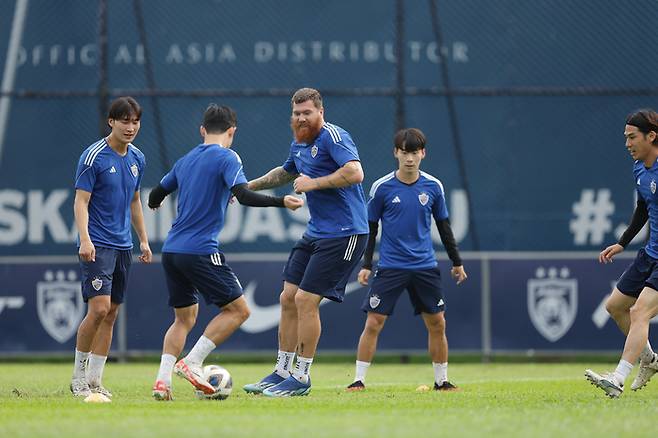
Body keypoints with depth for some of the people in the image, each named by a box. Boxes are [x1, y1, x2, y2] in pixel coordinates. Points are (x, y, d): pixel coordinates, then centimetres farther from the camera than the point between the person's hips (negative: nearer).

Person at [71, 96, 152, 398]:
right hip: (97, 245, -7)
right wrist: (85, 239, -24)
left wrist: (143, 240, 21)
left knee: (111, 314, 6)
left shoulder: (136, 158, 10)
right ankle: (78, 376, -2)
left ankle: (94, 381, 10)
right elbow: (81, 201, -12)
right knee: (99, 308, -16)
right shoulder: (93, 156, -10)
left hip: (123, 246, 7)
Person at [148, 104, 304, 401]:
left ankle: (163, 380, 2)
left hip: (171, 251, 7)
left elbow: (154, 198, 26)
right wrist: (282, 202, -16)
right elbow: (243, 195, -20)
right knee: (238, 310, 2)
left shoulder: (186, 161, 16)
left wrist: (157, 201, 49)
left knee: (184, 319, 17)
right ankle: (192, 363, -10)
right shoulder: (226, 158, -4)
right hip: (201, 251, -7)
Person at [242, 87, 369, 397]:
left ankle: (301, 378, -1)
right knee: (288, 298, 8)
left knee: (305, 300, -10)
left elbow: (355, 173, -29)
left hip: (344, 233, -9)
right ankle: (282, 372, 17)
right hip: (315, 233, 9)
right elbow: (286, 172, 37)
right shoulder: (299, 145, 14)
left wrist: (313, 183, -22)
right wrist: (250, 186, 34)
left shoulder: (333, 137, -14)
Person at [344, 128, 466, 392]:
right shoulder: (382, 187, -4)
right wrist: (366, 265, -2)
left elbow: (443, 226, 13)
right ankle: (359, 380, -2)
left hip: (425, 266, 2)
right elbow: (370, 228, 3)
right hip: (390, 267, -2)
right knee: (373, 323, -9)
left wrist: (456, 262, 16)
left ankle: (441, 381, 17)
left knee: (437, 324, 4)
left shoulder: (433, 186, 3)